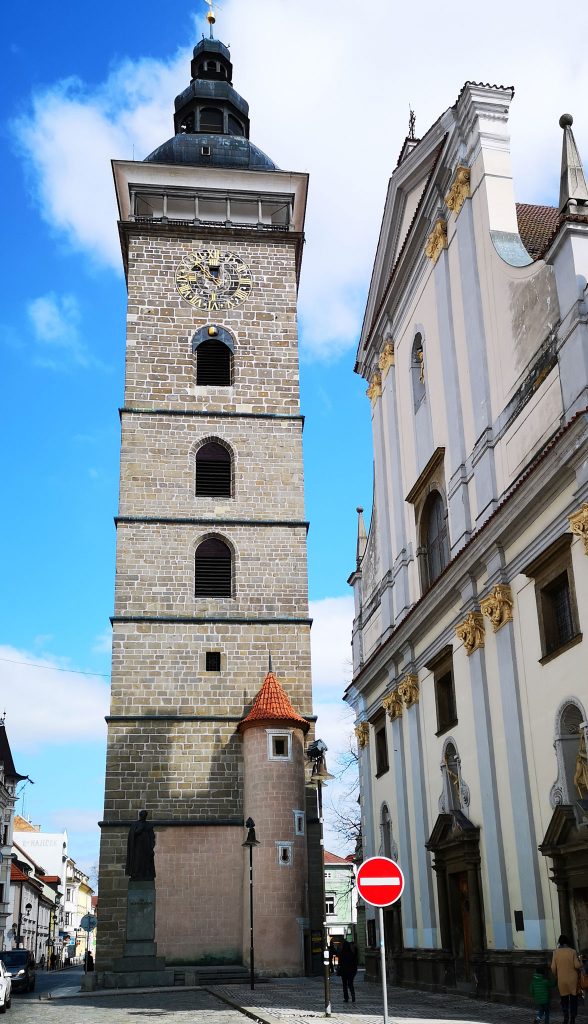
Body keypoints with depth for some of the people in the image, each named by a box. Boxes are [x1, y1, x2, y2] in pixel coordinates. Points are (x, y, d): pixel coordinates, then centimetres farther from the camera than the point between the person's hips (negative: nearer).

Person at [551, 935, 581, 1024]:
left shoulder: (556, 952, -4)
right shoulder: (572, 951, -9)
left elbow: (553, 967, -3)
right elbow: (577, 965, -12)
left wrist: (556, 977, 13)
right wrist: (580, 964, 11)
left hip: (562, 980, 1)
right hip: (572, 979, -1)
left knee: (564, 999, 14)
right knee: (573, 999, 10)